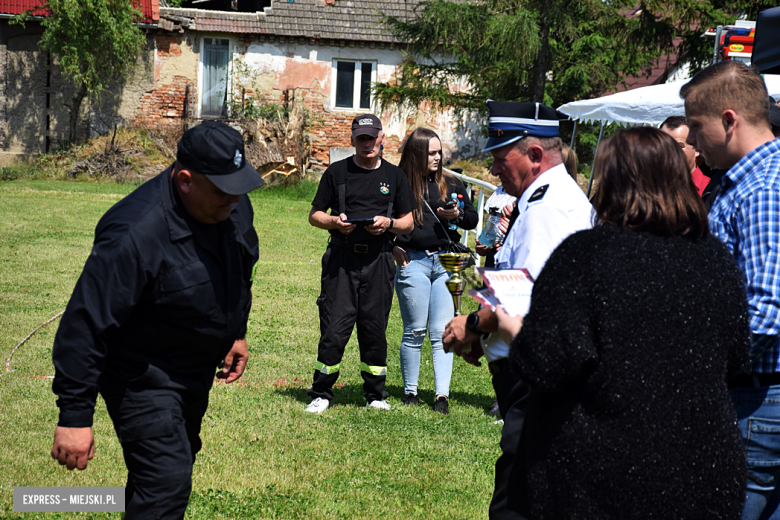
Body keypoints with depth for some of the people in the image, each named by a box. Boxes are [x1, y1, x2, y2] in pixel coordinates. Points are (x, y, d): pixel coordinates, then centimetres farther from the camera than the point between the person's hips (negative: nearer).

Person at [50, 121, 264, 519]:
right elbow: (86, 323, -31)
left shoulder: (234, 206, -8)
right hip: (142, 378, -8)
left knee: (178, 461, 24)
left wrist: (236, 333, 21)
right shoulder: (136, 234, -33)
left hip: (197, 367, 8)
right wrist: (74, 415, -29)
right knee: (167, 484, -17)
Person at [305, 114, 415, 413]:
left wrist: (388, 223, -7)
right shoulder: (337, 172, 9)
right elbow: (315, 215, 11)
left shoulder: (395, 176, 13)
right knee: (334, 328, -6)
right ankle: (321, 394, 5)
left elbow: (408, 224, 14)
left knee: (375, 329, 4)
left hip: (378, 261, 1)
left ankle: (375, 395, 16)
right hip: (342, 258, -1)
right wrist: (334, 222, -10)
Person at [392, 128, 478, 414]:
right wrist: (394, 248, -6)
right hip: (412, 263, -3)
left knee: (442, 332, 0)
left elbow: (473, 219, 16)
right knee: (414, 331, 4)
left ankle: (442, 394, 1)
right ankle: (410, 391, 15)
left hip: (445, 262, 3)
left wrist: (457, 214, -5)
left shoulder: (451, 184, 10)